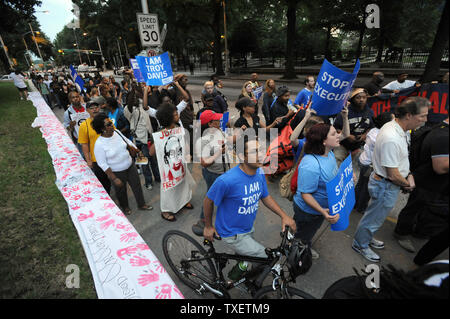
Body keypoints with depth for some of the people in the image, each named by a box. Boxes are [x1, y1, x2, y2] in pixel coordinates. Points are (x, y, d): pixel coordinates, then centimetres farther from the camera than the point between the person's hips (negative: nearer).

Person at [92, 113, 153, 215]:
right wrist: (114, 179, -19)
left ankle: (141, 204, 38)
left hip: (130, 166, 5)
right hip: (117, 172, -5)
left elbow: (128, 141, 10)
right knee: (121, 191, 18)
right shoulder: (99, 144, -24)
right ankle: (125, 207, 47)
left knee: (137, 185, 16)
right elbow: (103, 164, -20)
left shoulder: (116, 132, -9)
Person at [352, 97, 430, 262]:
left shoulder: (394, 126, -1)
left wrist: (409, 174, 3)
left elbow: (400, 160, 14)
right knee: (374, 218, 10)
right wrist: (407, 184, -7)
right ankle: (360, 244, 32)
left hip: (384, 182, 10)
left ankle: (367, 238, 48)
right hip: (386, 186, -10)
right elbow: (393, 175, -26)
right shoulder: (391, 139, -33)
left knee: (375, 215, 27)